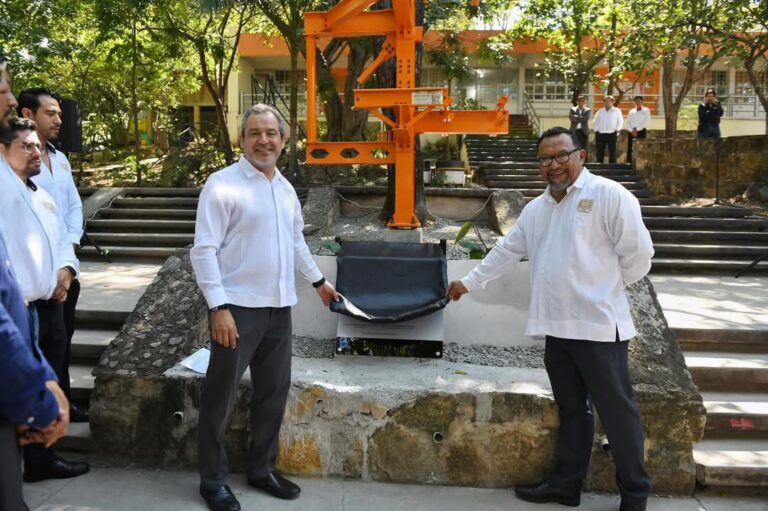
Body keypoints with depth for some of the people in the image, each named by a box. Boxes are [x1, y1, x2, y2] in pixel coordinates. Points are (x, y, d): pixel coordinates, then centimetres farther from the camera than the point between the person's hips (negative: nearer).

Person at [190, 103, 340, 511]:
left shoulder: (285, 188, 11)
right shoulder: (222, 184, -10)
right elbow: (203, 250, -14)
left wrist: (318, 281, 29)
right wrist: (219, 307, -19)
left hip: (279, 307, 7)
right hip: (238, 307, -7)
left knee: (274, 392, 15)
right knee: (220, 397, 5)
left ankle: (261, 469, 32)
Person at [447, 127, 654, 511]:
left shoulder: (608, 194, -9)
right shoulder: (535, 209, 15)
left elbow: (638, 253, -10)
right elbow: (505, 251, 23)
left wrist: (607, 289, 1)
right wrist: (469, 282, 25)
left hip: (599, 325, -7)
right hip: (556, 327, 7)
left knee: (617, 412, 3)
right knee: (570, 409, 18)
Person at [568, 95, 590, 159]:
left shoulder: (588, 110, 9)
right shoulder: (573, 109, 11)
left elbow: (585, 118, -10)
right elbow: (571, 117, -8)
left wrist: (576, 117, -3)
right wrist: (581, 118, -9)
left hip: (583, 131, 0)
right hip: (574, 131, 0)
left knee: (583, 148, -2)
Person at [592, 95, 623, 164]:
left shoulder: (617, 111, 7)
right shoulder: (600, 111, 15)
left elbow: (620, 121, 5)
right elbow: (596, 122, 15)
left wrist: (617, 130, -5)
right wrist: (596, 130, 4)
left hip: (612, 134, -3)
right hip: (600, 134, 3)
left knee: (612, 151, -4)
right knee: (600, 151, 3)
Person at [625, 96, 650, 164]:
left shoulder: (646, 110, 8)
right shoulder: (631, 111, 18)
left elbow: (646, 122, -4)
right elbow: (628, 123, 9)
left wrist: (636, 129, -11)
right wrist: (632, 130, -9)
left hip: (641, 131, -3)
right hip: (631, 132, 3)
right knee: (630, 150, -3)